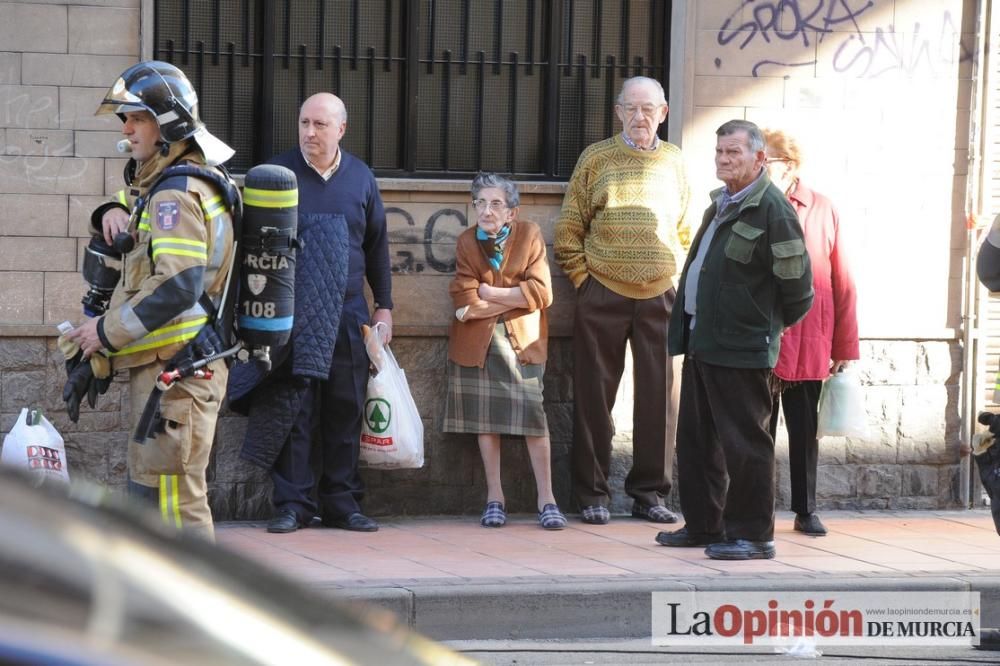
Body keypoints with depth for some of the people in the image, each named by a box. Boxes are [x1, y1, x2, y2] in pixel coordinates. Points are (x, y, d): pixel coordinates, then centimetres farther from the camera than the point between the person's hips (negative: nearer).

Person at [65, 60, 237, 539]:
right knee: (148, 496, 17)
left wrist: (108, 331, -17)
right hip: (165, 367, 11)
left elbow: (177, 288, -25)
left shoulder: (176, 193, -16)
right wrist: (114, 211, 5)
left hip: (173, 369, -11)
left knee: (173, 498, -11)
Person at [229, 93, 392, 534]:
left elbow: (377, 246, 15)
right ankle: (292, 504, 2)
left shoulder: (360, 178, 8)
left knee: (345, 411, 4)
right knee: (290, 408, -3)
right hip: (291, 314, -2)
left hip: (347, 316, 3)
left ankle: (341, 503, 12)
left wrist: (384, 306, 12)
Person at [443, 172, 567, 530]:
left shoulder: (530, 235, -2)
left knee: (533, 417, -9)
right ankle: (494, 499, 11)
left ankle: (546, 499, -4)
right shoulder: (466, 242, 2)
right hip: (477, 343, 2)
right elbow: (464, 302, -7)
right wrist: (514, 297, -10)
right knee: (484, 419, 3)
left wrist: (488, 293, -10)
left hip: (522, 340, -2)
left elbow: (541, 293, -11)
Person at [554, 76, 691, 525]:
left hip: (660, 298, 2)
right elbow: (568, 231, 4)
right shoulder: (596, 159, 2)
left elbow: (685, 230, 16)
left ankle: (649, 492, 12)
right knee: (594, 397, 1)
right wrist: (583, 279, -2)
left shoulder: (674, 162, 9)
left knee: (659, 398, 3)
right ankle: (592, 494, 9)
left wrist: (676, 276, 7)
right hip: (603, 298, -2)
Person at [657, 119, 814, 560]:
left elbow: (796, 282, -13)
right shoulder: (721, 204, 16)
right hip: (702, 342, 10)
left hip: (741, 348, -10)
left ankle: (753, 535, 1)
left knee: (743, 443, -5)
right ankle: (703, 525, 26)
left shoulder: (771, 209, -14)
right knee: (696, 439, 15)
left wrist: (770, 324, 1)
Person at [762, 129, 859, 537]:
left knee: (805, 428, 9)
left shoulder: (822, 211, -1)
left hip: (809, 345, 0)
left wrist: (844, 347, 1)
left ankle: (806, 510, 20)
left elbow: (841, 282, 2)